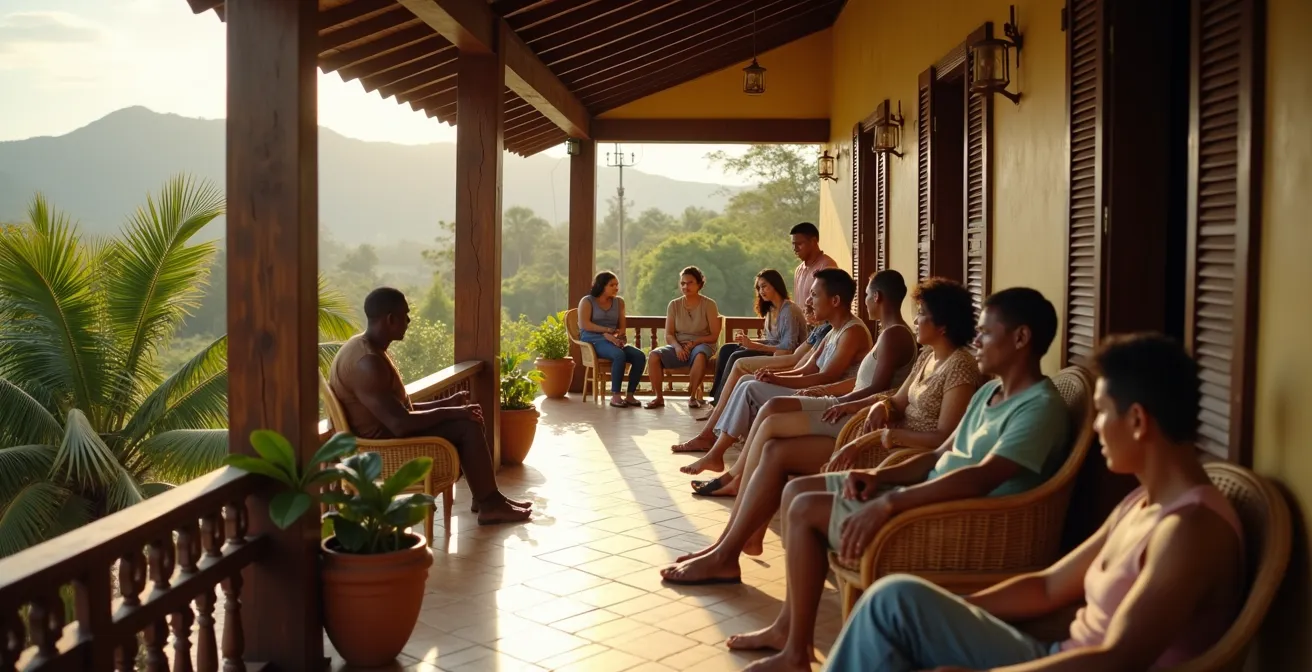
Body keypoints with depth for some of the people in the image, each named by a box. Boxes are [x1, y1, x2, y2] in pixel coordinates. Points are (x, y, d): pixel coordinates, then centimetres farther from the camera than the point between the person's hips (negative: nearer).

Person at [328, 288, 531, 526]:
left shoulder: (365, 348, 9)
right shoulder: (367, 362, -25)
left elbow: (401, 408, 16)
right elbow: (401, 424, -29)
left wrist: (447, 403, 9)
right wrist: (452, 412, -16)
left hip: (382, 433, 11)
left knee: (468, 419, 11)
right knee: (467, 426, -12)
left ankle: (485, 496, 14)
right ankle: (489, 504, 0)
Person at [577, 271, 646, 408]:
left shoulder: (619, 302, 19)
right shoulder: (587, 301, 5)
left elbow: (621, 327, 14)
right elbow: (584, 325, -9)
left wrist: (614, 336, -10)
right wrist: (608, 330, -13)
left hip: (614, 341, 5)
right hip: (594, 341, -5)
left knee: (640, 356, -23)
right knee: (619, 355, -36)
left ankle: (630, 395, -18)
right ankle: (615, 396, -30)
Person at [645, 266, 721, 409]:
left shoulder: (709, 304, -2)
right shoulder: (674, 305, 6)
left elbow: (714, 336, -5)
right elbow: (669, 335, 4)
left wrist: (694, 343, -18)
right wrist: (677, 347, -17)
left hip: (701, 345, -3)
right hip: (678, 347, 3)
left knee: (700, 355, -41)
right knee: (654, 355, -27)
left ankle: (693, 396, -23)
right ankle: (659, 397, -14)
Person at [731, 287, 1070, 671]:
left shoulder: (1041, 408, -18)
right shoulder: (989, 392, 13)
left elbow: (981, 477, -32)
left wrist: (888, 503, -37)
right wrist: (880, 476, -2)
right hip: (929, 494, 10)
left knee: (806, 510, -16)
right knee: (798, 490, 7)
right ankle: (788, 624, 14)